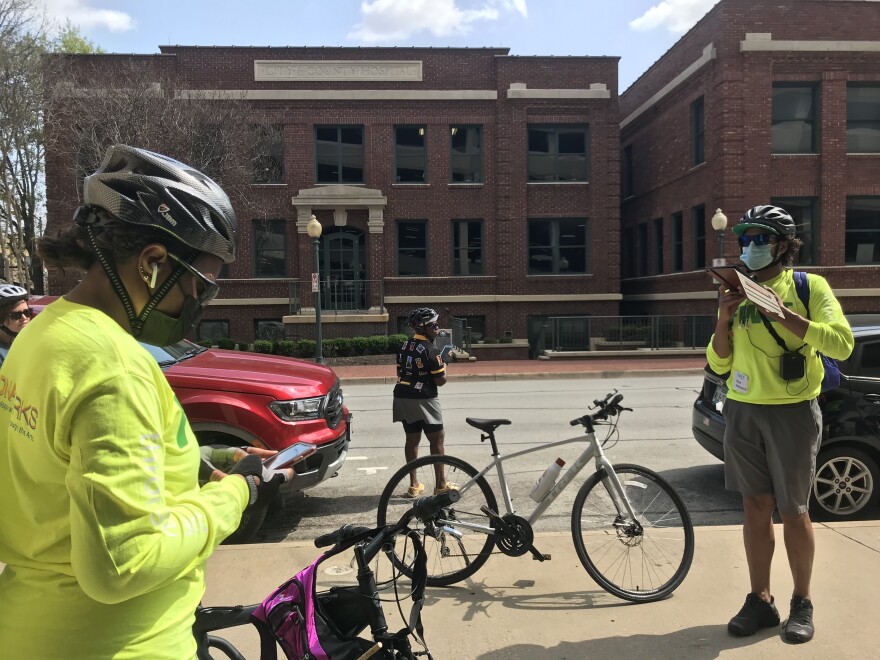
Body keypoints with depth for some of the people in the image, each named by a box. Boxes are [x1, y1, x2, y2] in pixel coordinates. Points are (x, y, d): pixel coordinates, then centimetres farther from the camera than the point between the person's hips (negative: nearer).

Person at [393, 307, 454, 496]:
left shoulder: (404, 347, 9)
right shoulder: (430, 350, -14)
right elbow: (440, 381, -12)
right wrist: (444, 365, 5)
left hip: (403, 398, 7)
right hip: (423, 400, -7)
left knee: (412, 440, 13)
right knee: (436, 440, 4)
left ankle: (414, 484, 18)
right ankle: (441, 484, 9)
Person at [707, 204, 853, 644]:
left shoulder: (809, 286, -1)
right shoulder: (738, 294, 11)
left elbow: (842, 343, -15)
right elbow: (719, 364, 9)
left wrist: (785, 314, -22)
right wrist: (723, 319, -7)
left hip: (791, 413, -4)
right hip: (742, 411, 4)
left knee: (793, 512, 4)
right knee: (755, 507, 8)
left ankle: (802, 604, 21)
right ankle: (760, 600, 18)